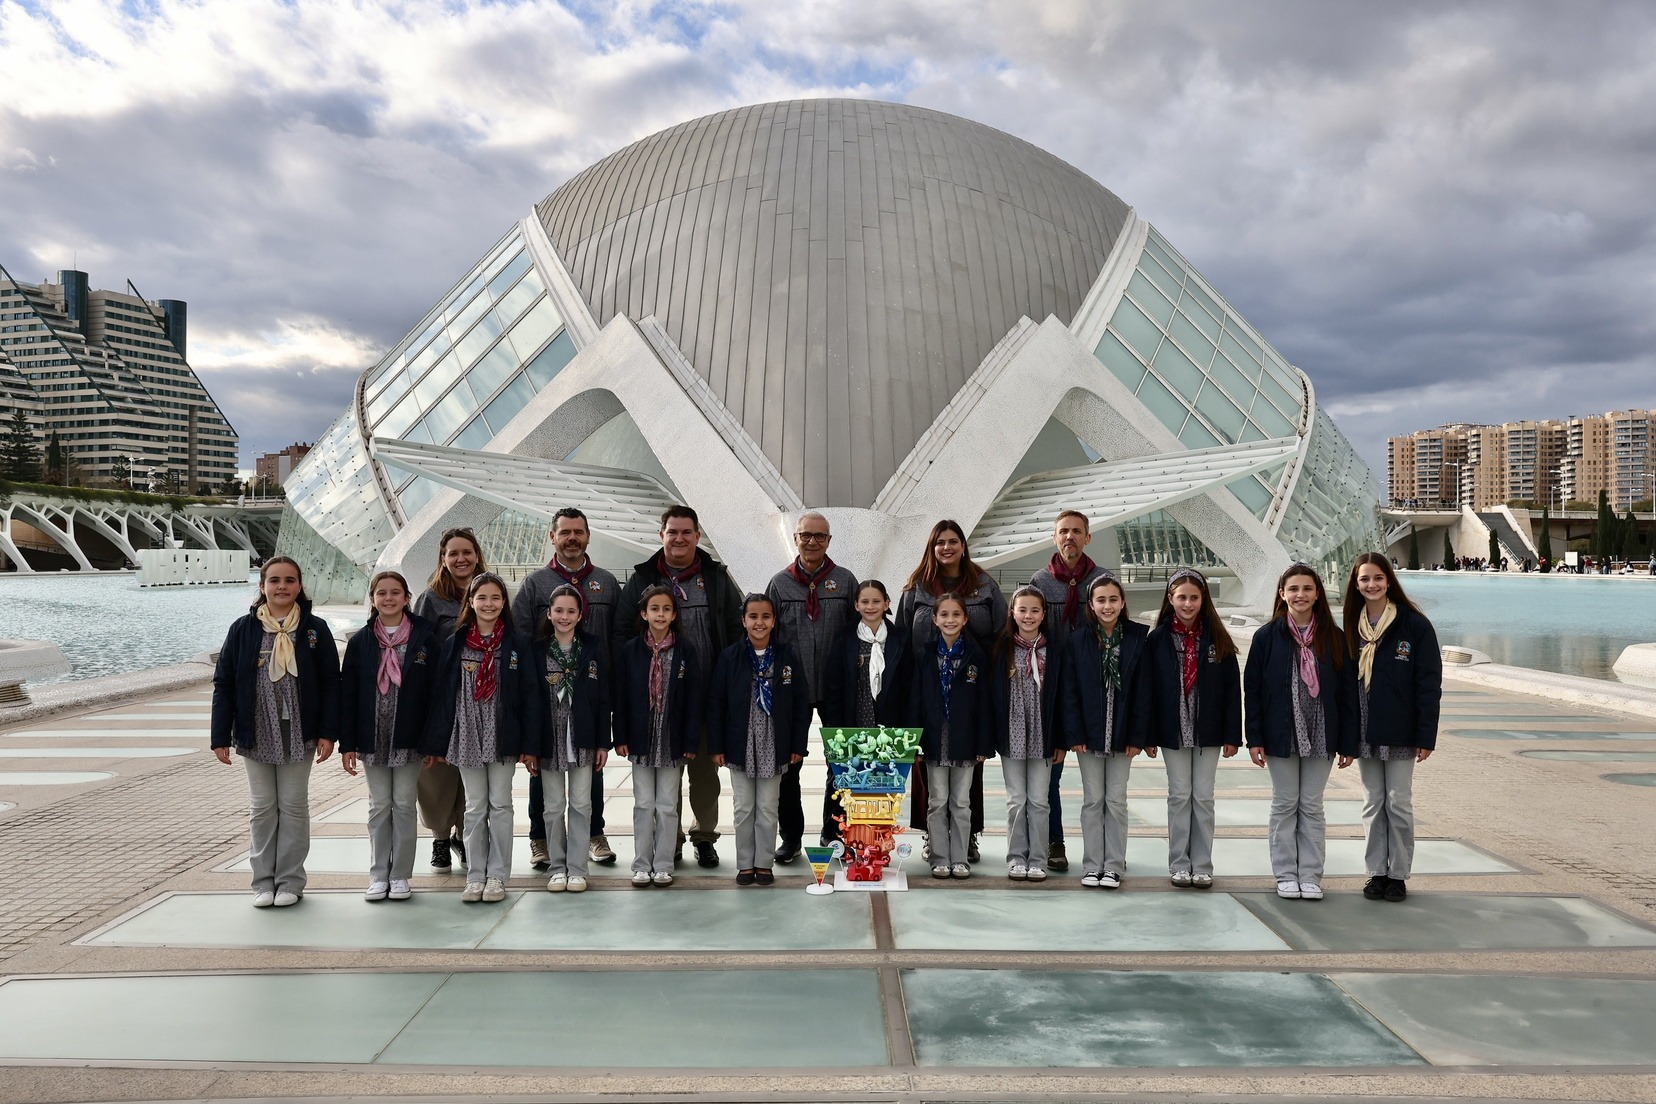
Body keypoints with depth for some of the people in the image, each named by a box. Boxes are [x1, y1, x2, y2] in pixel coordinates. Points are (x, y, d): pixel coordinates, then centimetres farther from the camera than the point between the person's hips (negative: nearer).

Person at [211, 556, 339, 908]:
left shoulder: (315, 629, -2)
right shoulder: (243, 629, 0)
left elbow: (331, 683, -2)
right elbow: (223, 684, 1)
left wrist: (327, 732, -9)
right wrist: (221, 737, -3)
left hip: (299, 735, -1)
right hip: (256, 735, 1)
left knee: (293, 806, 7)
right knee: (262, 807, 10)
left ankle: (290, 880, 16)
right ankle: (263, 881, 20)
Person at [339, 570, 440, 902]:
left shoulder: (424, 637, -2)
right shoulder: (361, 641, 3)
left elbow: (434, 690, -2)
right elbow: (347, 694, 3)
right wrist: (347, 743, -2)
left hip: (409, 739, -1)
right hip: (372, 739, 2)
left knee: (404, 805, 5)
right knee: (379, 806, 9)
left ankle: (400, 875, 15)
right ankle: (378, 874, 18)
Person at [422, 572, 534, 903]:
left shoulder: (517, 644, -1)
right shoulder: (454, 645, 3)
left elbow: (528, 696, -3)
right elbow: (442, 695, 3)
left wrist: (528, 744, -7)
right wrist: (437, 743, -1)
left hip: (503, 737, -2)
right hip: (466, 737, 2)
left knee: (500, 804, 4)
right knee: (474, 807, 8)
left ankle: (497, 876, 12)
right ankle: (475, 876, 15)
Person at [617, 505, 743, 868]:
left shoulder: (717, 579, 7)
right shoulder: (642, 580, 5)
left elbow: (737, 631, 8)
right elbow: (624, 634, 5)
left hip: (709, 694, 0)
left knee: (705, 767, 8)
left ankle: (705, 836, 20)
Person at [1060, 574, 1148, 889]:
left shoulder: (1139, 638, -3)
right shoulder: (1078, 641, -1)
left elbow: (1142, 689, -3)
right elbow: (1069, 691, -1)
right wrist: (1075, 734, -8)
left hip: (1122, 733, 0)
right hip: (1089, 733, 1)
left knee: (1116, 800, 5)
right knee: (1092, 799, 7)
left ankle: (1114, 866, 14)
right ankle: (1092, 866, 15)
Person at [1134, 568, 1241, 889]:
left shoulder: (1217, 640, 0)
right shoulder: (1158, 640, -2)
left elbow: (1231, 688, 1)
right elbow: (1146, 689, -2)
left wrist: (1232, 734, -3)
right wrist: (1146, 735, -6)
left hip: (1208, 731, 1)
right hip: (1173, 731, 0)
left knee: (1203, 797, 6)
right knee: (1179, 796, 6)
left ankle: (1202, 865, 14)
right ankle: (1179, 865, 14)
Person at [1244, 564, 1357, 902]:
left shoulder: (1333, 637, 1)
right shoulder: (1267, 636, -3)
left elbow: (1347, 693, 2)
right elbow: (1252, 689, -2)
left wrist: (1348, 743, -1)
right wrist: (1255, 738, -7)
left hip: (1321, 735, 1)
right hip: (1281, 735, -1)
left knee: (1312, 806, 7)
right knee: (1285, 805, 7)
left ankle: (1310, 876, 15)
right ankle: (1285, 875, 17)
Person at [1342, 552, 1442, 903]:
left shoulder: (1414, 625, -7)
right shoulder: (1353, 627, 6)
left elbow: (1429, 683, -8)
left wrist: (1426, 735, -12)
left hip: (1400, 732, -4)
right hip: (1364, 733, 4)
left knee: (1398, 803, 3)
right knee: (1372, 804, 10)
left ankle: (1398, 874, 15)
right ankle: (1376, 872, 19)